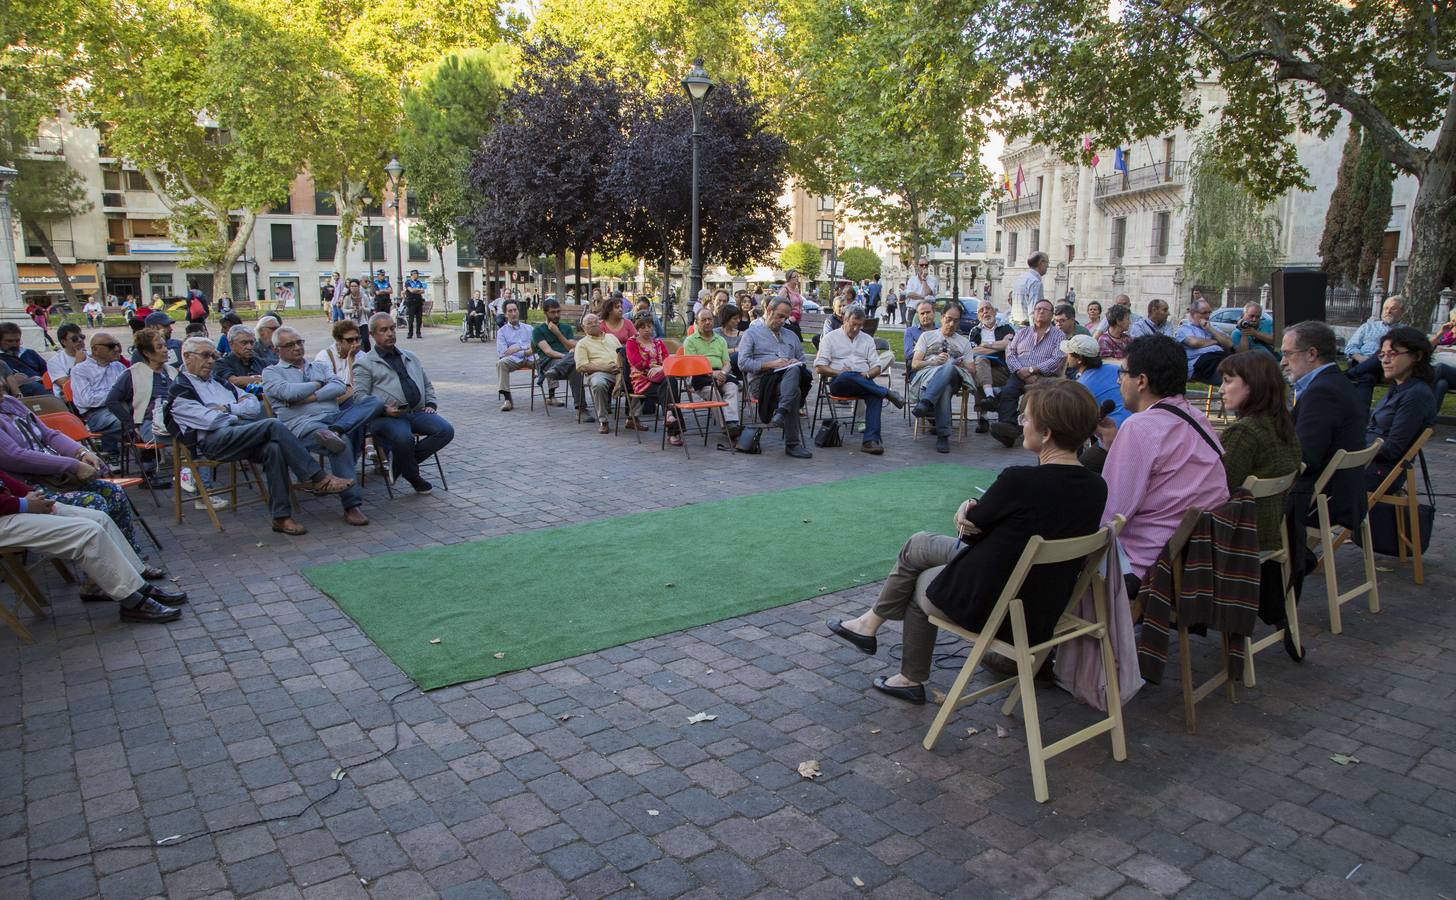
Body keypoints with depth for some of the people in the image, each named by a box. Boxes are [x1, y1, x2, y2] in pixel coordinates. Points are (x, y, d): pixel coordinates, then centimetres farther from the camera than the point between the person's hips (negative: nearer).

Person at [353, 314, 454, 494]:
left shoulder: (410, 357, 27)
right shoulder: (364, 363, 9)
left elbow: (427, 385, 32)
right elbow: (360, 397, -2)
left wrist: (430, 404, 13)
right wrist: (384, 409, -17)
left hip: (417, 412, 5)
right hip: (386, 416, -5)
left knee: (445, 431, -22)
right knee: (403, 437, -37)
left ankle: (400, 461, -7)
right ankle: (413, 477, -8)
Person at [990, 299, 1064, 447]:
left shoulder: (1059, 335, 15)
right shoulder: (1022, 332, 26)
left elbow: (1057, 359, -1)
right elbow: (1010, 353, 13)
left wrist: (1031, 370, -11)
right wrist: (1020, 371, -8)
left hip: (1044, 376, -3)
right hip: (1020, 374, 3)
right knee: (1007, 392, -30)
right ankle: (1008, 425, -47)